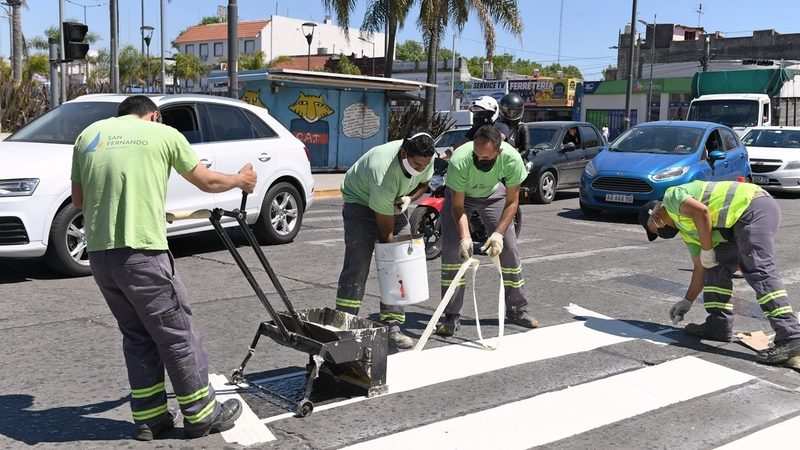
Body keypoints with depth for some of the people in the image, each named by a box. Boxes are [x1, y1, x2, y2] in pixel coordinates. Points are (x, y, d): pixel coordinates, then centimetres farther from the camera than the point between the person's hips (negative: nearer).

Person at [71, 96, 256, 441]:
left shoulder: (89, 134, 15)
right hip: (142, 251, -5)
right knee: (177, 334, 6)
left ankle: (149, 417, 22)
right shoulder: (163, 134, 5)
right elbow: (207, 181, 13)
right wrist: (240, 180, 31)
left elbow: (78, 199, 17)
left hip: (99, 253, 5)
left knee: (137, 335, 18)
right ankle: (201, 414, 16)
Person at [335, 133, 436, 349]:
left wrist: (409, 198, -17)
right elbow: (385, 229, -32)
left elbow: (424, 183, 4)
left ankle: (392, 326, -1)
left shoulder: (425, 159, -20)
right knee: (357, 265, -16)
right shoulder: (384, 173, -39)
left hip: (394, 203, 7)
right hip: (360, 199, -6)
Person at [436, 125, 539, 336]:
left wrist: (499, 233, -34)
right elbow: (458, 206, -30)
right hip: (460, 194, -2)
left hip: (493, 194, 2)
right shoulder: (459, 161, -40)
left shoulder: (511, 158, -35)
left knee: (508, 247, -2)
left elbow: (512, 201, -23)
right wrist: (465, 237, -44)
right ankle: (452, 316, -7)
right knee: (451, 249, -16)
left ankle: (516, 310, 15)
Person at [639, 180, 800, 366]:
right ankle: (719, 325, 14)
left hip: (754, 207, -10)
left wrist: (706, 250, -9)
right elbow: (701, 267, 28)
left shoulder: (672, 196, 2)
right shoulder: (686, 229, 26)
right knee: (717, 266, 14)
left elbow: (701, 211, -18)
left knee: (759, 271, -19)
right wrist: (687, 301, 33)